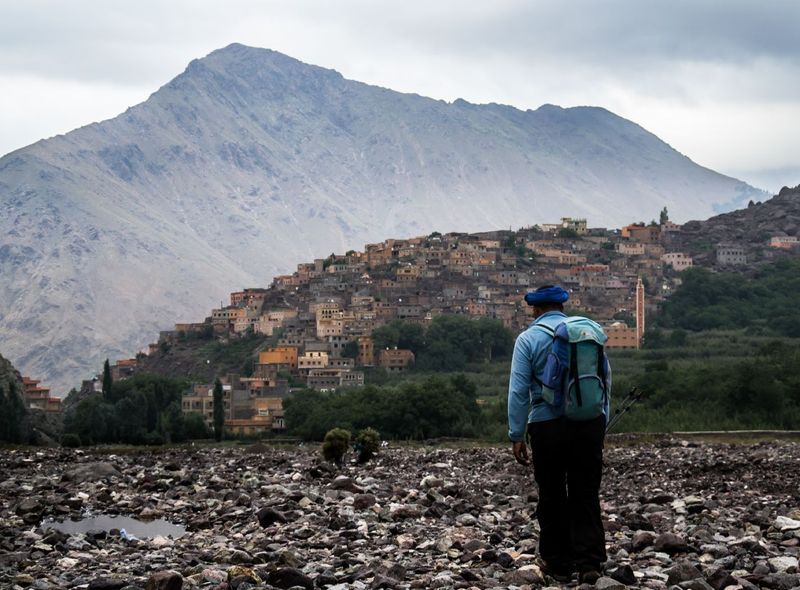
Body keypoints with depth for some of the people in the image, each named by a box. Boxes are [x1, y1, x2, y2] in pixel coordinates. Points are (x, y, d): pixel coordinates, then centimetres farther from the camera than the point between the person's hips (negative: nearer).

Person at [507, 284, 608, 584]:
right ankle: (589, 563, -3)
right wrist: (602, 424, 18)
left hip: (548, 425, -2)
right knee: (586, 495, 5)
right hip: (590, 423, 3)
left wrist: (516, 435, -3)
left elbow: (518, 391, -6)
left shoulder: (528, 339, -2)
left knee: (553, 497, 9)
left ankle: (558, 562, 16)